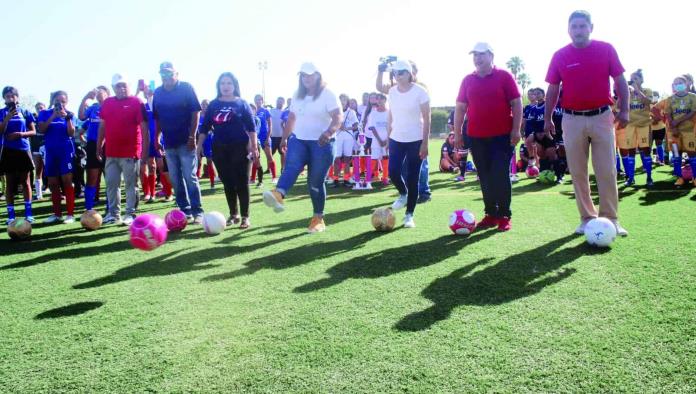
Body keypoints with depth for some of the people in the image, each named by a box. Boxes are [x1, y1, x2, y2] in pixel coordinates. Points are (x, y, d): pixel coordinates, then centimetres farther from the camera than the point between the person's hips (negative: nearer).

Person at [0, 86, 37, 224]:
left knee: (25, 182, 4)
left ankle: (28, 213, 8)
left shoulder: (25, 112, 5)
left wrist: (21, 134, -13)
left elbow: (33, 131, 6)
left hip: (23, 149, 0)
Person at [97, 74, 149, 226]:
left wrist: (145, 149, -11)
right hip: (111, 153, 5)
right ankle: (113, 213, 20)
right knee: (111, 184, 10)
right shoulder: (106, 103, 11)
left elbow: (144, 127, -7)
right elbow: (102, 126, 17)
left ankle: (131, 214, 9)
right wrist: (99, 146, 15)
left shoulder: (136, 102, -4)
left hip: (131, 153, -5)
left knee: (131, 184, 2)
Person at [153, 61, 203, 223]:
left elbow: (196, 112, -7)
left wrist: (192, 137, -13)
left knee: (190, 178, -6)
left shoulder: (186, 88, -4)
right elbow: (157, 118, 15)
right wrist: (157, 138, 10)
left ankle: (197, 212, -1)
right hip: (169, 143, 5)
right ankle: (185, 210, 18)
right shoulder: (158, 93, 9)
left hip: (186, 142, -5)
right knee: (176, 181, 8)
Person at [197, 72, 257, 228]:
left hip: (240, 148, -3)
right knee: (227, 183, 9)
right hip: (220, 149, 3)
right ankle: (233, 214, 21)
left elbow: (251, 126, -1)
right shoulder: (213, 104, 9)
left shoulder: (242, 103, 2)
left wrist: (254, 147, -8)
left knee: (241, 182, -2)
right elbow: (205, 127, 10)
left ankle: (245, 217, 4)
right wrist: (199, 146, 5)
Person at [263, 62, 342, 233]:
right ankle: (278, 196, -51)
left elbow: (338, 116, -20)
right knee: (291, 166, -25)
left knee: (315, 182, -2)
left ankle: (318, 219, 10)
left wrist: (329, 132, -39)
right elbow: (292, 117, 22)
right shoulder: (298, 95, 13)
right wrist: (284, 138, 23)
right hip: (298, 139, 5)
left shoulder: (327, 95, -7)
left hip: (321, 143, -4)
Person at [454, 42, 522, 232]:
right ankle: (491, 214, 17)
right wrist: (457, 133, 7)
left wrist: (516, 130, -10)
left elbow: (516, 103, -3)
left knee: (501, 176, -5)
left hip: (502, 136, -4)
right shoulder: (467, 80, 9)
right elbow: (460, 107, 11)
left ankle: (505, 216, 6)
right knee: (485, 177, 8)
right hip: (476, 137, 4)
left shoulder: (504, 76, -2)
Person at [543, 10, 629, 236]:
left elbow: (620, 82, 5)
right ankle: (587, 218, 14)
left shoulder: (606, 50, 3)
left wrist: (624, 110, -4)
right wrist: (548, 119, 4)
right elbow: (553, 89, 8)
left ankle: (610, 219, 7)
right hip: (572, 120, 1)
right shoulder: (560, 56, 4)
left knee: (607, 171, 0)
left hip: (601, 117, -1)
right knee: (578, 172, 4)